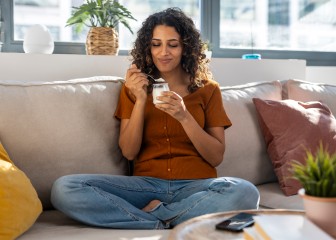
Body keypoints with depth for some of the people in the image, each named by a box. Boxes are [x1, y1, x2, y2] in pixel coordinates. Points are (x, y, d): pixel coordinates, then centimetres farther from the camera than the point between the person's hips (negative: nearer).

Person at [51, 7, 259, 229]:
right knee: (64, 189, -23)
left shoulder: (207, 89, 6)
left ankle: (152, 213, -17)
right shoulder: (134, 88, 10)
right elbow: (129, 152, 1)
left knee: (245, 193, -35)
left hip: (197, 186, 0)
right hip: (146, 185, 1)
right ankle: (163, 224, -20)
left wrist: (184, 116, -14)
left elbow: (216, 157, 0)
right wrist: (141, 100, -11)